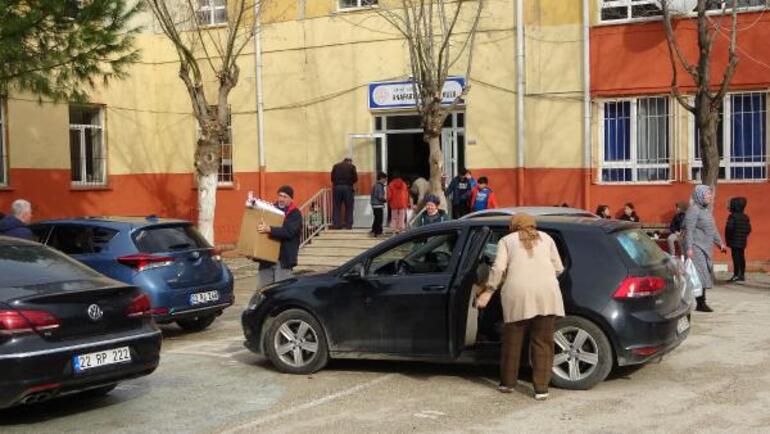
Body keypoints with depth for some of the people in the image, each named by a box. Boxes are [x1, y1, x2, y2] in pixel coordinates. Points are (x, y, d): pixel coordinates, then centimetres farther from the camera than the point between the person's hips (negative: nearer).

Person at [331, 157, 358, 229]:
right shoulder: (351, 166, 6)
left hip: (337, 187, 2)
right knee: (348, 207, 5)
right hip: (347, 187, -2)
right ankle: (348, 225, 2)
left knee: (336, 207, 5)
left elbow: (332, 177, 10)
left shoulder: (336, 166, 12)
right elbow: (355, 178, 4)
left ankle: (336, 224, 2)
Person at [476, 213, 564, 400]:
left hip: (518, 292, -1)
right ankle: (541, 388, 7)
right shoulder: (545, 237, 23)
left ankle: (507, 383, 24)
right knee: (542, 342, 7)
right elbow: (558, 268, 17)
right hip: (546, 292, 1)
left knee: (513, 340, 13)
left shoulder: (507, 240, 18)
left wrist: (489, 291, 9)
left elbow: (498, 268, 3)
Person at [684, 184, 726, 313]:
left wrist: (720, 243, 26)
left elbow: (713, 229, 25)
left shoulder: (707, 210, 16)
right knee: (700, 274, -10)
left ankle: (701, 303, 13)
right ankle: (701, 303, -8)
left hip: (706, 247, 9)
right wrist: (689, 248, -23)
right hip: (696, 247, -9)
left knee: (705, 274, 8)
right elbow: (689, 230, -18)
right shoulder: (693, 210, -12)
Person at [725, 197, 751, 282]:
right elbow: (749, 229, 9)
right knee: (741, 257, 12)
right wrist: (744, 236, 17)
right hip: (743, 242, 7)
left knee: (736, 257, -5)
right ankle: (742, 275, 17)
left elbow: (729, 227, -21)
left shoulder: (733, 216, -14)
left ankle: (736, 275, -6)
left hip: (734, 241, -7)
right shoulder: (745, 217, 8)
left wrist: (728, 238, -8)